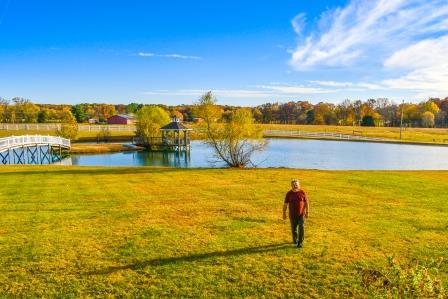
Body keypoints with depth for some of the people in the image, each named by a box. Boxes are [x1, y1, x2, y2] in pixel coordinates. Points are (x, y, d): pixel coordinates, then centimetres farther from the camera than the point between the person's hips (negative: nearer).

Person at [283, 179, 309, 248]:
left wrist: (307, 212, -1)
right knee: (294, 229, 13)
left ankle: (300, 242, 2)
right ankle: (295, 240, 36)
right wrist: (284, 213, 1)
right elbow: (285, 204, 1)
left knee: (301, 228, -9)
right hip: (292, 215, 1)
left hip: (301, 214, -1)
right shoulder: (289, 193, -4)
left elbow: (306, 202, 1)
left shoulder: (302, 192, -5)